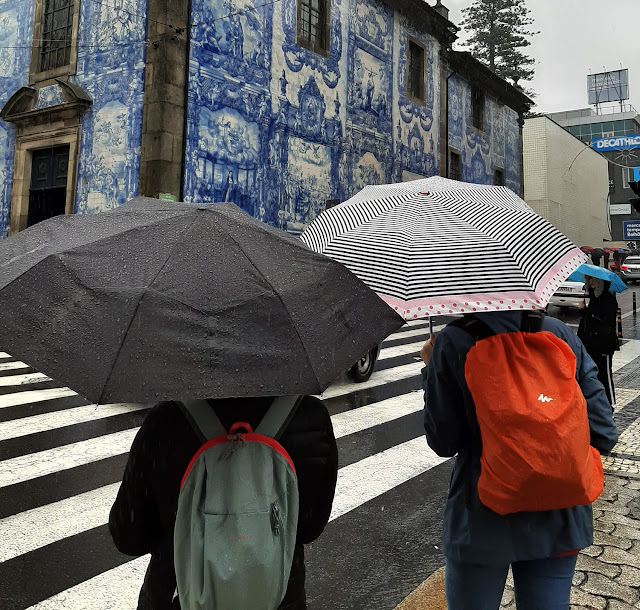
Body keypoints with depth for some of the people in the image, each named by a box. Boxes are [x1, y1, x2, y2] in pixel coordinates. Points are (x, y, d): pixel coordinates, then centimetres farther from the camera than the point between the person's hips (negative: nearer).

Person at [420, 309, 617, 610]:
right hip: (558, 521, 3)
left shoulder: (453, 341, -15)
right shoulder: (561, 333, -5)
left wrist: (431, 368, 1)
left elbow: (443, 443, -9)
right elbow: (604, 436, -6)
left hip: (483, 523, -2)